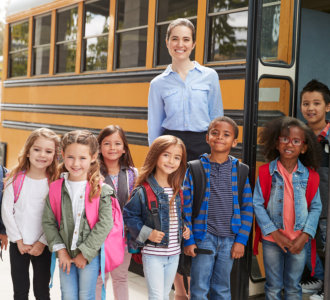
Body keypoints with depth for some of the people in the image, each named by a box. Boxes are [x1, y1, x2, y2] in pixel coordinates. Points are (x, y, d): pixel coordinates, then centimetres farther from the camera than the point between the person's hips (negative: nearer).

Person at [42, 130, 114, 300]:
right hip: (66, 254, 3)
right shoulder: (56, 188, -2)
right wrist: (60, 249, -6)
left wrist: (85, 253, -13)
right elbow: (48, 221, 2)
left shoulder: (101, 189, -10)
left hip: (90, 254, -2)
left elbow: (105, 224, -13)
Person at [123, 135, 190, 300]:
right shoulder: (143, 191, -14)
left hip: (174, 254, 6)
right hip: (152, 254, -6)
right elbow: (129, 215, -10)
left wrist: (185, 228, 2)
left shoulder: (178, 191, 5)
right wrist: (146, 233, -19)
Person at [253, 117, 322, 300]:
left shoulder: (309, 176, -4)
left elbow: (316, 207, -1)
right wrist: (274, 233, -13)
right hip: (272, 239, -1)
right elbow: (258, 204, -8)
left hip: (299, 241, 1)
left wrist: (304, 236, -10)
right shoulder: (267, 172, -8)